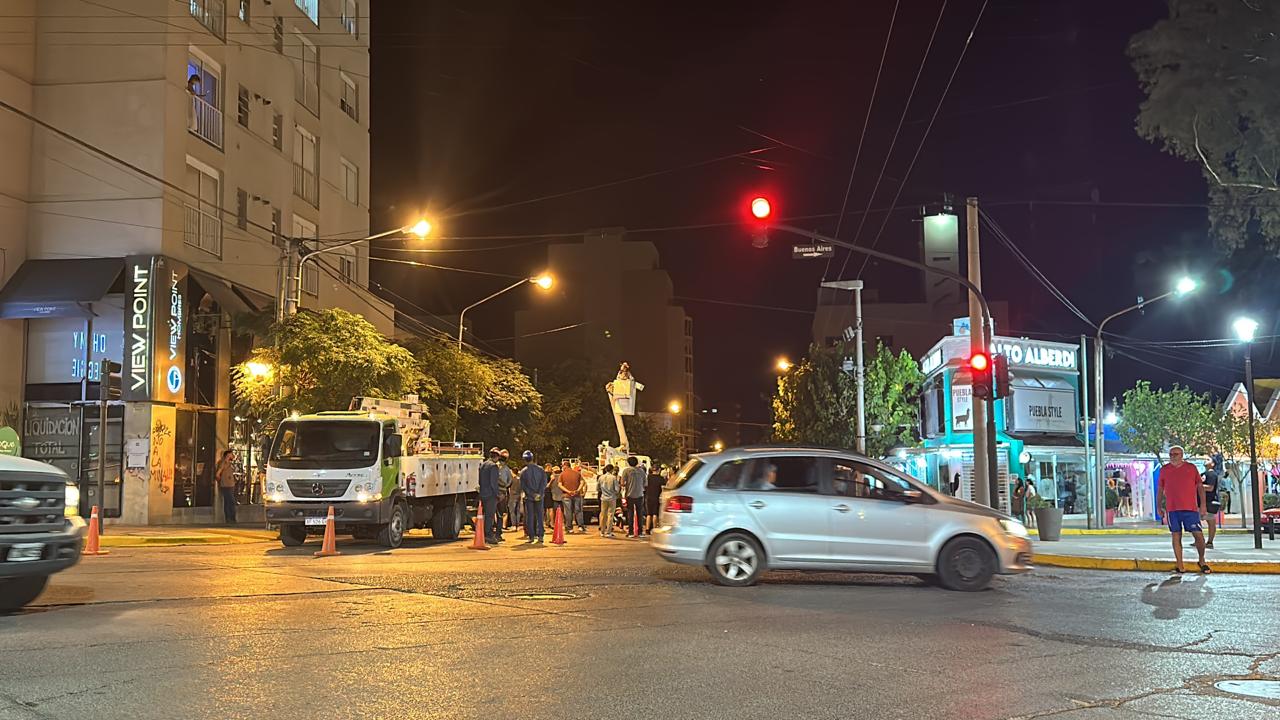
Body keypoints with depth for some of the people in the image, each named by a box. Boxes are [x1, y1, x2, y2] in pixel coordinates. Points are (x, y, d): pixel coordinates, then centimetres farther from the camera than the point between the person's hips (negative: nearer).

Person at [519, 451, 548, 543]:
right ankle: (540, 535, 1)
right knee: (539, 516, 7)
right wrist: (539, 494, -9)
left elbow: (523, 486, -7)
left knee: (529, 517, 4)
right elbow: (544, 482, -6)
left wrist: (532, 494, -8)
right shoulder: (540, 470, 0)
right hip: (539, 497, 1)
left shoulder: (523, 471, -4)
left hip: (528, 497, -1)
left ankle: (531, 536, 1)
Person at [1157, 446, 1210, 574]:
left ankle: (1202, 561, 18)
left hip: (1190, 508, -1)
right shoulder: (1164, 469, 9)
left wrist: (1203, 505, 0)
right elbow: (1160, 490, 15)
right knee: (1176, 536, 1)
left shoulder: (1191, 468, 6)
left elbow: (1200, 487, 7)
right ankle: (1179, 566, 4)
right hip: (1172, 509, 1)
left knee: (1198, 534, -4)